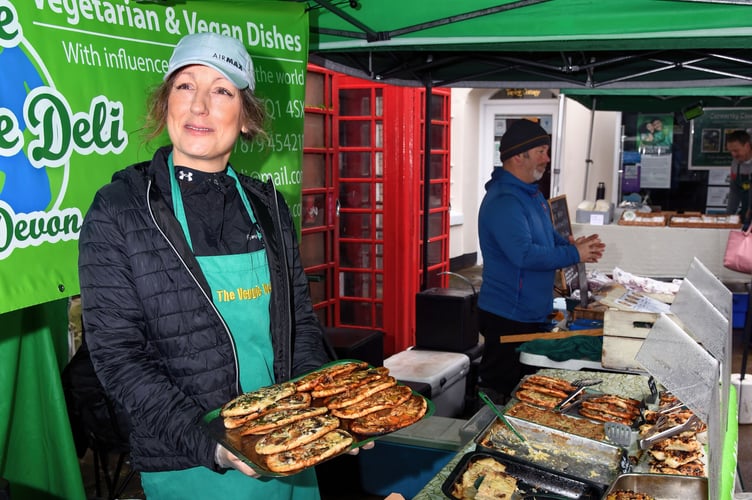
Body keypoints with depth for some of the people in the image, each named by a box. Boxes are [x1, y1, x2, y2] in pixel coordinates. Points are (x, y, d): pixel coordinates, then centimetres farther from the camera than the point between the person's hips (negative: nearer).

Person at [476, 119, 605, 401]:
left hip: (534, 313, 10)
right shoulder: (503, 201, -23)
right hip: (508, 317, -10)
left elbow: (547, 235, 23)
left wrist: (571, 245, 2)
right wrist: (574, 255, -21)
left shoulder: (532, 193, 11)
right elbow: (524, 255, -31)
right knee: (500, 391, 2)